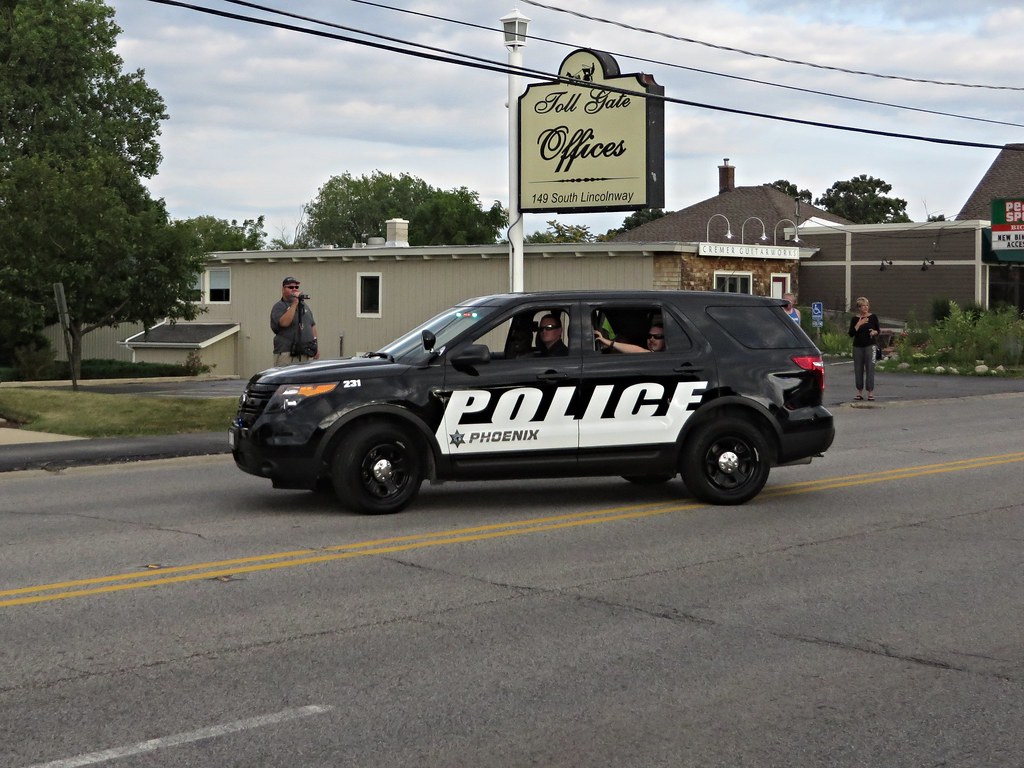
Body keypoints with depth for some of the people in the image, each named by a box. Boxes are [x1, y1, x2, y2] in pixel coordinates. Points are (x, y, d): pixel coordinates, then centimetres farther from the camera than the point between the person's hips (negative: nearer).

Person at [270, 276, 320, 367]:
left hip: (306, 354, 6)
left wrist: (315, 346, 16)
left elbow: (312, 325, 23)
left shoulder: (304, 305, 20)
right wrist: (295, 303, -17)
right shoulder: (278, 307, -1)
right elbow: (284, 322, -20)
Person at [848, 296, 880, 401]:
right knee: (858, 369, 3)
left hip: (870, 345, -1)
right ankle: (859, 392, 10)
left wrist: (874, 332, -11)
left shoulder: (873, 317, 3)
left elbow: (878, 330, 11)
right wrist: (859, 324, -14)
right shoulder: (854, 319, 3)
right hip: (858, 346, 2)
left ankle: (870, 392, -4)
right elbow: (851, 334, -4)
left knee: (870, 368, -6)